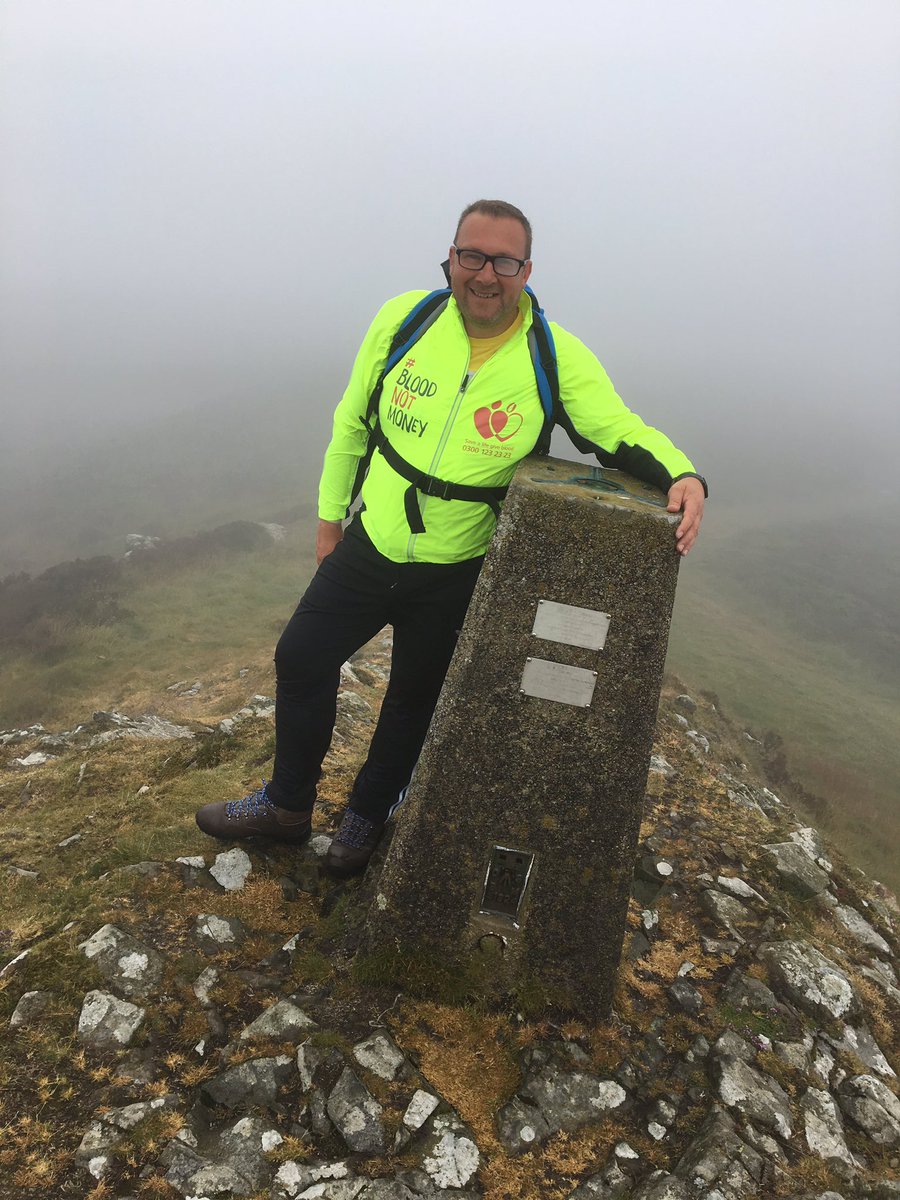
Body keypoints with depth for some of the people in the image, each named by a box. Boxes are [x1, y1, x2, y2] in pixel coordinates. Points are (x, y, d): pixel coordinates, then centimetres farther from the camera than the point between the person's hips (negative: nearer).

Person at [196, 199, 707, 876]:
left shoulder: (557, 358, -15)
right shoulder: (404, 319, -9)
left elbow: (622, 430, -19)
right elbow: (353, 419, 3)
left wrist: (680, 473, -41)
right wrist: (330, 512, 8)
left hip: (456, 573, -2)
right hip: (371, 543, 3)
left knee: (416, 700, 15)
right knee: (301, 659, 11)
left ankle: (368, 816, 43)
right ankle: (287, 806, 36)